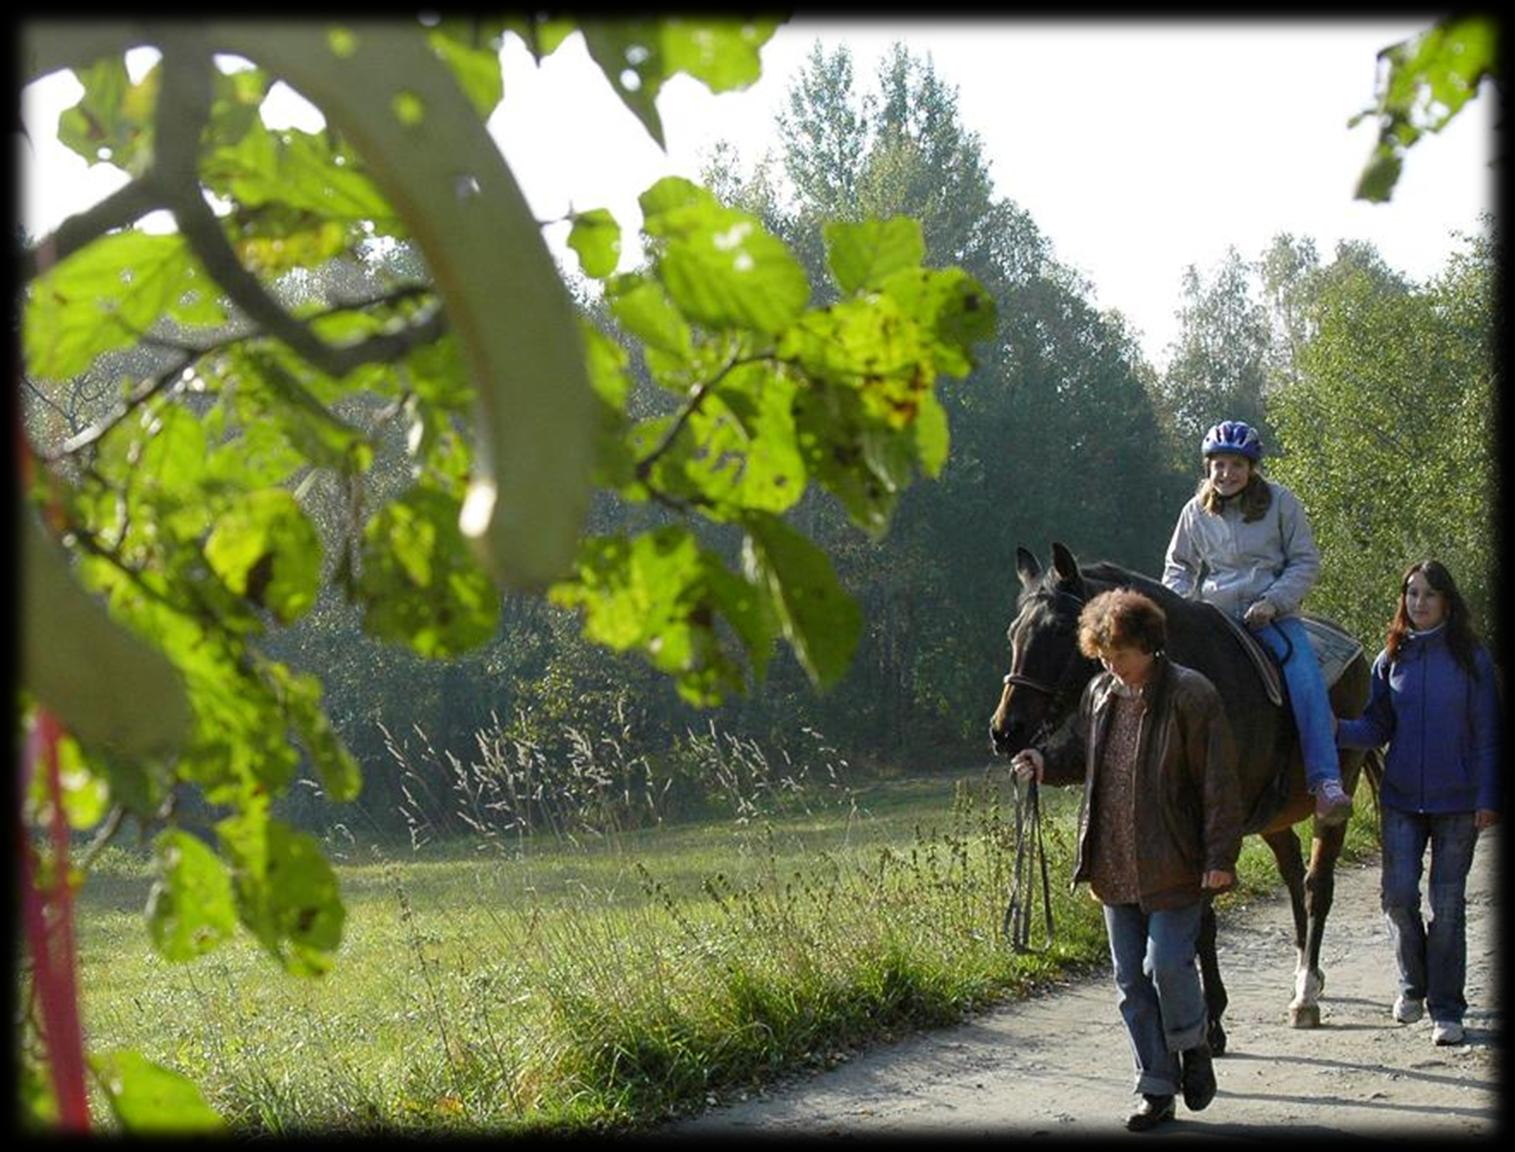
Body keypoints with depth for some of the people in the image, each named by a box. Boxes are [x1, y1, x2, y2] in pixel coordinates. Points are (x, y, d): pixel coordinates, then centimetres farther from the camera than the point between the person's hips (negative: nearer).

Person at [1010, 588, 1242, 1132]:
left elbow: (1218, 784, -11)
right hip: (1115, 867, 6)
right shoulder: (1100, 694, 7)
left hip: (1173, 866, -6)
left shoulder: (1190, 695, -11)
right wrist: (1044, 761, 0)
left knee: (1168, 964, -10)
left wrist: (1220, 857, -15)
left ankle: (1193, 1048, 21)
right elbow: (1078, 750, 23)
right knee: (1131, 980, 8)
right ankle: (1156, 1089, 18)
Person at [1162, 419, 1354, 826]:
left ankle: (1326, 784, -28)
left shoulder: (1280, 502, 1)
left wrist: (1272, 601, -13)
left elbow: (1306, 562, 2)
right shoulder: (1196, 512, 8)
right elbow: (1178, 567, 19)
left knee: (1307, 685, -25)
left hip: (1272, 616, -2)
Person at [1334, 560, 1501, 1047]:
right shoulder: (1391, 660, 5)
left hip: (1456, 801, -2)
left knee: (1447, 902, 1)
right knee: (1398, 894, -3)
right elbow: (1378, 729, 5)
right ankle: (1413, 985, 23)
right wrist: (1339, 730, -15)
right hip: (1401, 800, 2)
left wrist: (1487, 799, -7)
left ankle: (1446, 1010, 10)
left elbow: (1487, 734, -1)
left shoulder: (1471, 658, -2)